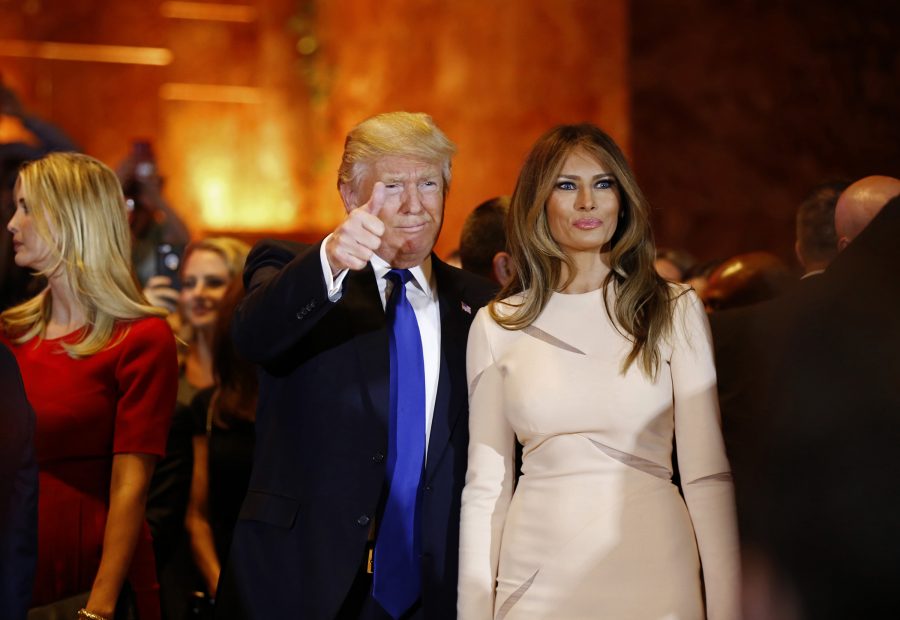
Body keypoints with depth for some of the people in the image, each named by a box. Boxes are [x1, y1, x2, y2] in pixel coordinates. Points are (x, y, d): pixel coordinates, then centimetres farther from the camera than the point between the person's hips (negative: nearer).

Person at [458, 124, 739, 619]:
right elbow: (485, 485, 5)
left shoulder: (674, 310, 1)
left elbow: (707, 473, -3)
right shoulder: (496, 327, 4)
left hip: (652, 571, -1)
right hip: (539, 574, 1)